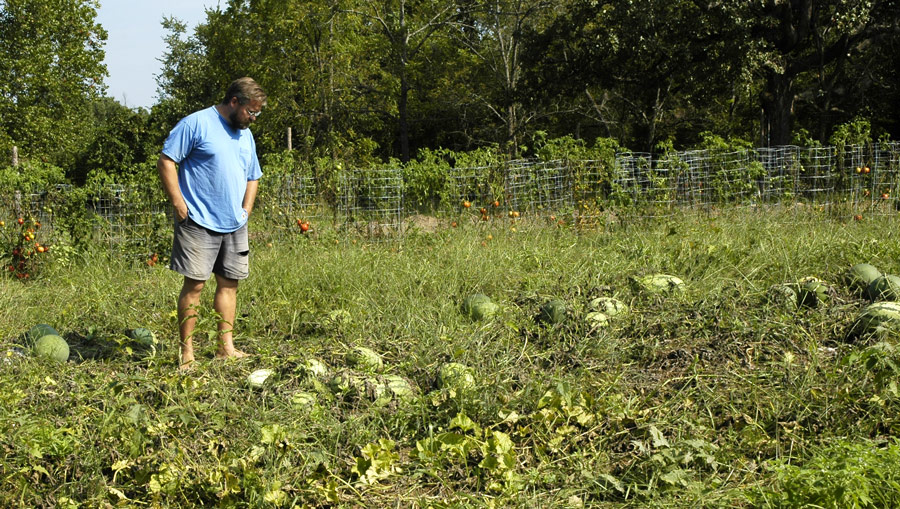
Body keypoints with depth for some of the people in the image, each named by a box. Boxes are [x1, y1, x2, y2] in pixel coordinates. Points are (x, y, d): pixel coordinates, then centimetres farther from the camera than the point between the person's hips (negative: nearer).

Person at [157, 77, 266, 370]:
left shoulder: (245, 135, 18)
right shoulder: (196, 124, -7)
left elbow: (252, 177, 28)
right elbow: (166, 161, -10)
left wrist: (246, 209, 14)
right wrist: (178, 204, -14)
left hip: (234, 225, 7)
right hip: (199, 223, -7)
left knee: (229, 283, 8)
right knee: (194, 284, -7)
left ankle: (226, 347, 15)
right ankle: (186, 353, -2)